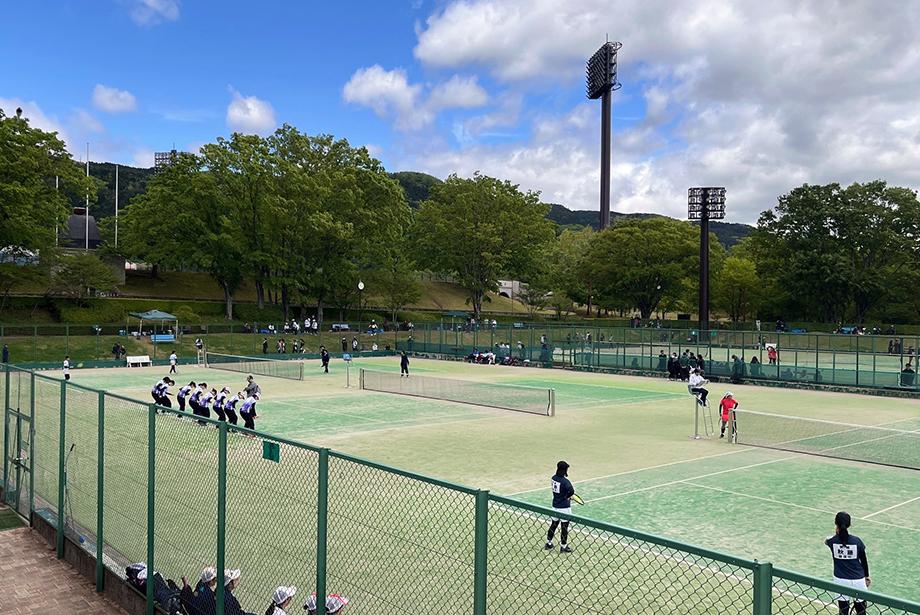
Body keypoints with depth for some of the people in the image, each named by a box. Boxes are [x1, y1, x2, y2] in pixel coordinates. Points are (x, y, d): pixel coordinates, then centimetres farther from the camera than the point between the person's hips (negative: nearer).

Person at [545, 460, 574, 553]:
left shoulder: (553, 478, -1)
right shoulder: (565, 481, -23)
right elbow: (571, 491, -38)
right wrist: (567, 497, -16)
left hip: (555, 506, 6)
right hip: (564, 507, -6)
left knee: (554, 524, 20)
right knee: (565, 526, 8)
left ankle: (548, 543, 30)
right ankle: (563, 546, 19)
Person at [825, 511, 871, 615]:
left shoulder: (833, 541, -11)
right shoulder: (857, 541, -10)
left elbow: (826, 541, 17)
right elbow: (864, 561, 3)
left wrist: (837, 533, 12)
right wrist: (867, 576, 17)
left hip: (840, 580, 0)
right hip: (858, 579, 0)